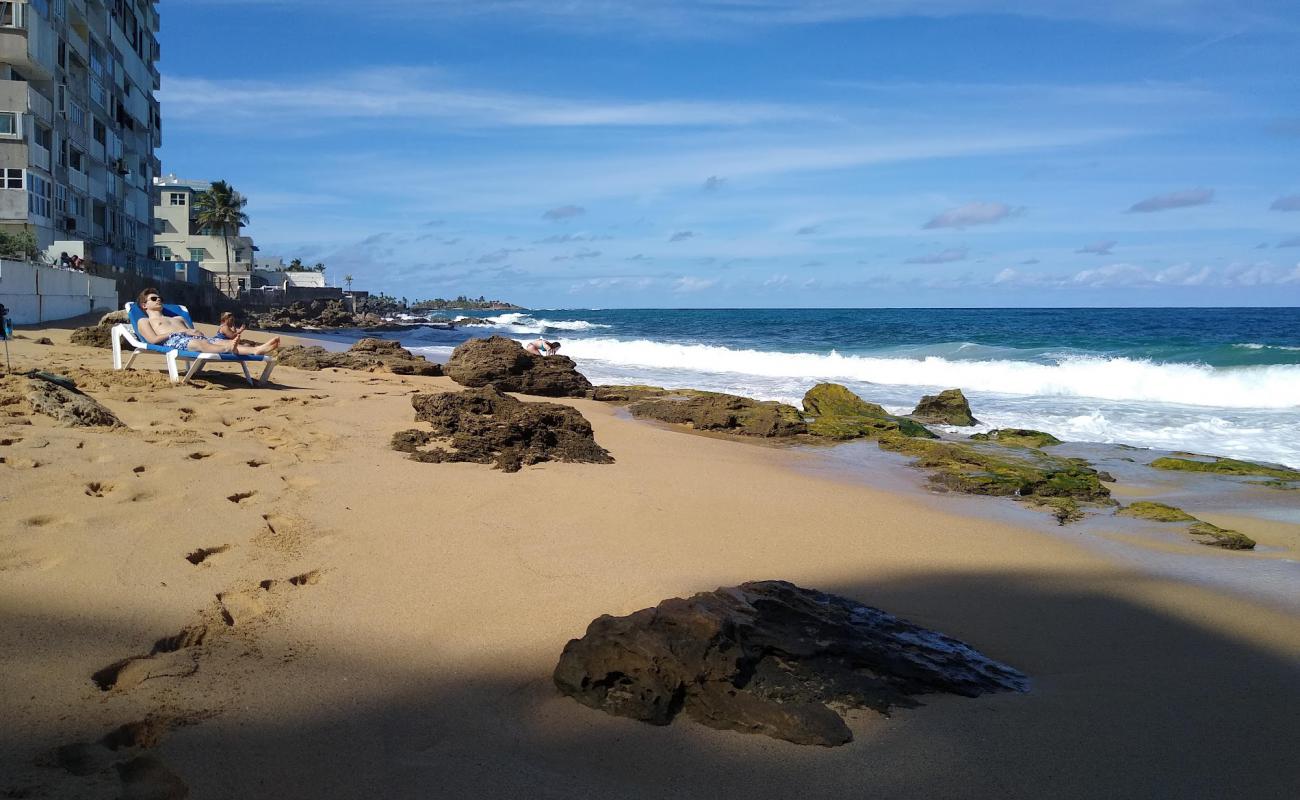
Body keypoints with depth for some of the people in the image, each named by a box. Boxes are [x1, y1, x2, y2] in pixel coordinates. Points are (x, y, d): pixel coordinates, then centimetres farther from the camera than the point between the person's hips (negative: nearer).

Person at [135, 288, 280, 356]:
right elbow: (153, 339, 4)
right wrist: (178, 332, -3)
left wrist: (197, 333, 4)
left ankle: (258, 349, -56)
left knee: (221, 341, -27)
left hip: (193, 338, 5)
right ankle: (228, 349, -76)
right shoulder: (144, 321, 25)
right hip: (172, 341, -5)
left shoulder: (178, 319, 44)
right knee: (200, 343, -41)